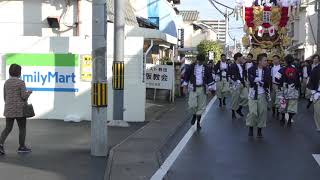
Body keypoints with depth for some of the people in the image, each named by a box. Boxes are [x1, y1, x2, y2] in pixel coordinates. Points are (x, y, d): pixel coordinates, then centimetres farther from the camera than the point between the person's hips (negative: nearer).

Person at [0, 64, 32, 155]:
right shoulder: (21, 82, -13)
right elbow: (24, 96, -16)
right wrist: (28, 93, 5)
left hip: (9, 110, 5)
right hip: (20, 109, -5)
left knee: (8, 128, 9)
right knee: (22, 128, 9)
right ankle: (22, 147, 14)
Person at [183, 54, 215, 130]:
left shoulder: (206, 68, 2)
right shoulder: (192, 67, -1)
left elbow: (210, 78, 6)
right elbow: (187, 75, 7)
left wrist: (209, 89, 2)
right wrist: (185, 86, 4)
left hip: (202, 89, 1)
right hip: (193, 88, -1)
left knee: (201, 107, 4)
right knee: (192, 105, -12)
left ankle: (198, 122, 18)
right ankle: (194, 115, 21)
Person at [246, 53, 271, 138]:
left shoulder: (267, 70, 3)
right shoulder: (252, 69, -5)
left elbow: (268, 81, -8)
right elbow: (251, 80, -17)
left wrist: (257, 80, -16)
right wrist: (262, 81, -13)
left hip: (263, 94, 3)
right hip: (253, 93, -3)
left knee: (262, 112, 3)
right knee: (253, 112, -6)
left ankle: (260, 130, 16)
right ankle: (251, 127, 17)